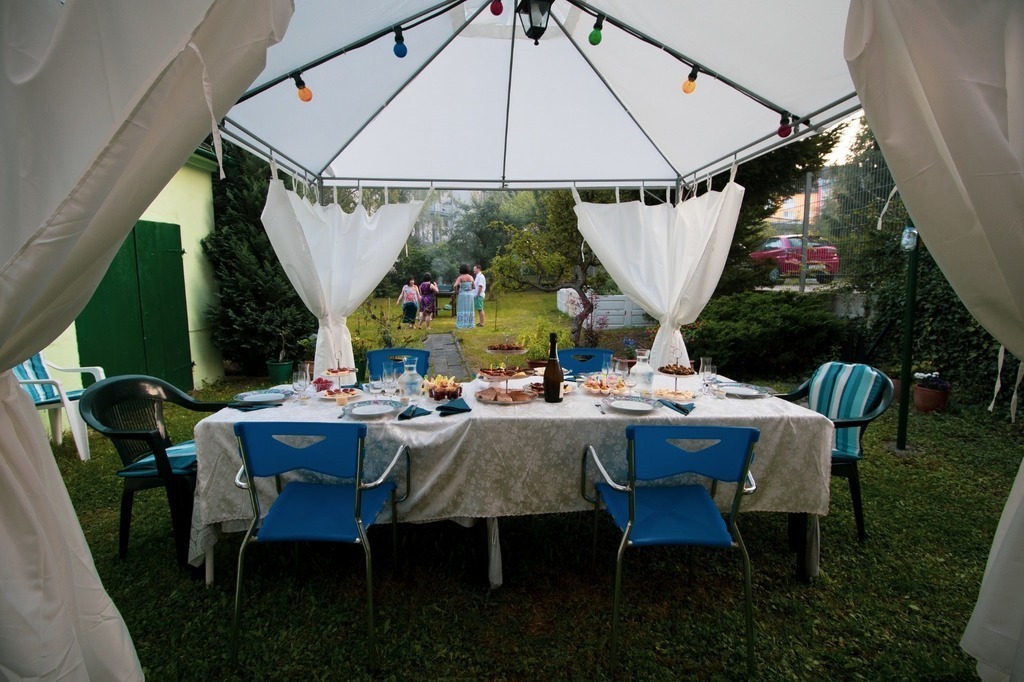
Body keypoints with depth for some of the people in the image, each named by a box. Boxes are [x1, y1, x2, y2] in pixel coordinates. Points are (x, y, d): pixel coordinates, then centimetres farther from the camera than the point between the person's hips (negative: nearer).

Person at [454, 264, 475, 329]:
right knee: (469, 310, 8)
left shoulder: (460, 278, -7)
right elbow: (473, 286, 13)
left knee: (461, 310, 1)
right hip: (469, 295, 3)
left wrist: (456, 290, 2)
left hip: (462, 295, -3)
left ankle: (461, 325, -1)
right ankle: (469, 324, 7)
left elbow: (455, 286, -18)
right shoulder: (471, 277, 5)